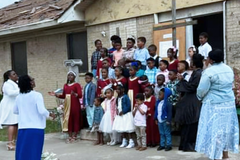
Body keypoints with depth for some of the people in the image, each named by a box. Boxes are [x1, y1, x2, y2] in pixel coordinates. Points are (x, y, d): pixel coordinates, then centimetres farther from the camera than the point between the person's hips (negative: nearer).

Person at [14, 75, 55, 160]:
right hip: (36, 128, -5)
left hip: (22, 128, 5)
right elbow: (42, 111, -19)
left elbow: (15, 111, 19)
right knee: (34, 152, 3)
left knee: (22, 152, 10)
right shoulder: (37, 95, -12)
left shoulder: (19, 97, 5)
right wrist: (50, 114, 0)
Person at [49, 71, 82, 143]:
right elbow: (63, 96, 17)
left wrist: (74, 94, -33)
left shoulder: (77, 85, -4)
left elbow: (80, 95, -14)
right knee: (68, 119, 4)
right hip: (67, 104, 6)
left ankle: (74, 136, 5)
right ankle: (70, 136, 10)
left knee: (75, 119, -2)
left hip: (75, 104, -5)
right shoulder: (65, 85, 14)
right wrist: (56, 95, 4)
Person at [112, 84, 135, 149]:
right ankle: (124, 141, 26)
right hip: (120, 115, 8)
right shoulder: (118, 97, 9)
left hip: (126, 115, -8)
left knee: (128, 129, -5)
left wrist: (123, 111, -19)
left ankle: (131, 142, 2)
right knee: (122, 129, 14)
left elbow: (129, 106, -19)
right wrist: (117, 110, 0)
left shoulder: (125, 97, -16)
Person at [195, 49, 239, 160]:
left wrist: (200, 97, 4)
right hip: (229, 103, 7)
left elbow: (202, 89, -16)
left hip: (214, 105, -7)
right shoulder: (229, 69, 6)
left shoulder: (209, 71, -17)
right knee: (226, 129, 16)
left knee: (214, 130, 2)